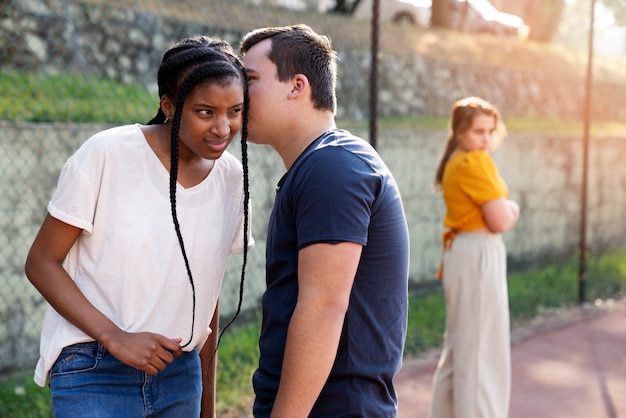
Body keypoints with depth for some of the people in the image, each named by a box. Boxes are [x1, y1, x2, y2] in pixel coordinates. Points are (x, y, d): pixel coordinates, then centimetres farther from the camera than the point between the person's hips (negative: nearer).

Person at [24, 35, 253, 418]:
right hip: (94, 374, -4)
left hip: (180, 374, 5)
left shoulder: (232, 177, 1)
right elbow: (41, 263, -9)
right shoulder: (107, 154, -13)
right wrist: (115, 337, -20)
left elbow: (205, 293, 10)